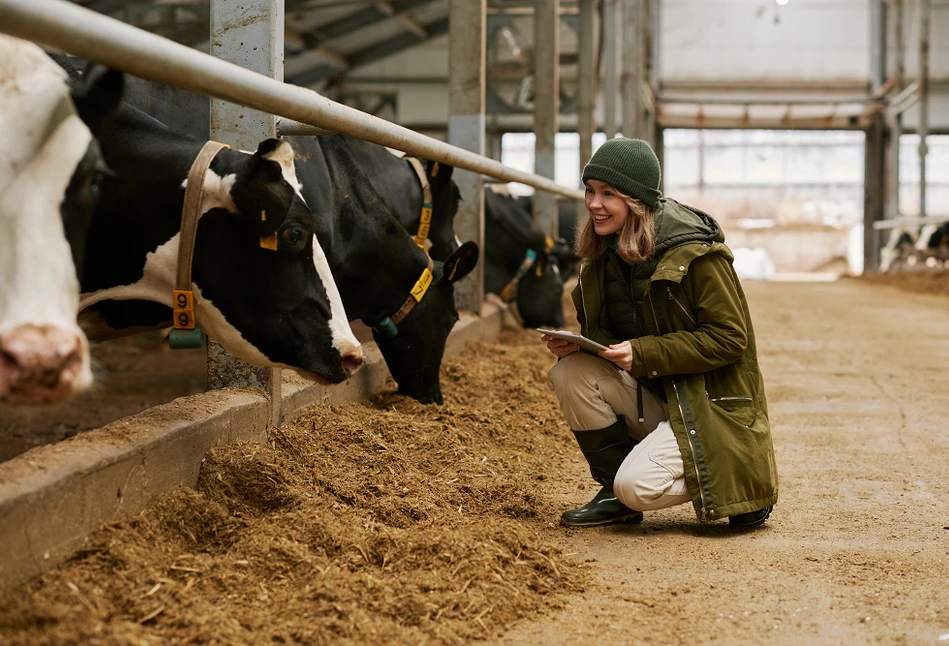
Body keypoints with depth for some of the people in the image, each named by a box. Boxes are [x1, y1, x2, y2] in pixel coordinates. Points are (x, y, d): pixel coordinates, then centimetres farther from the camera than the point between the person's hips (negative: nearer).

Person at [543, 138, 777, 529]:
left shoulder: (696, 254, -18)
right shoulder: (604, 254, 5)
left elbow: (729, 340, -19)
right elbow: (607, 335, 12)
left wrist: (642, 353, -26)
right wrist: (575, 344, -13)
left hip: (710, 404, -7)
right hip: (652, 399, 7)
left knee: (638, 486, -26)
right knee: (570, 372, -17)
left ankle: (741, 481, 2)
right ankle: (615, 494, -2)